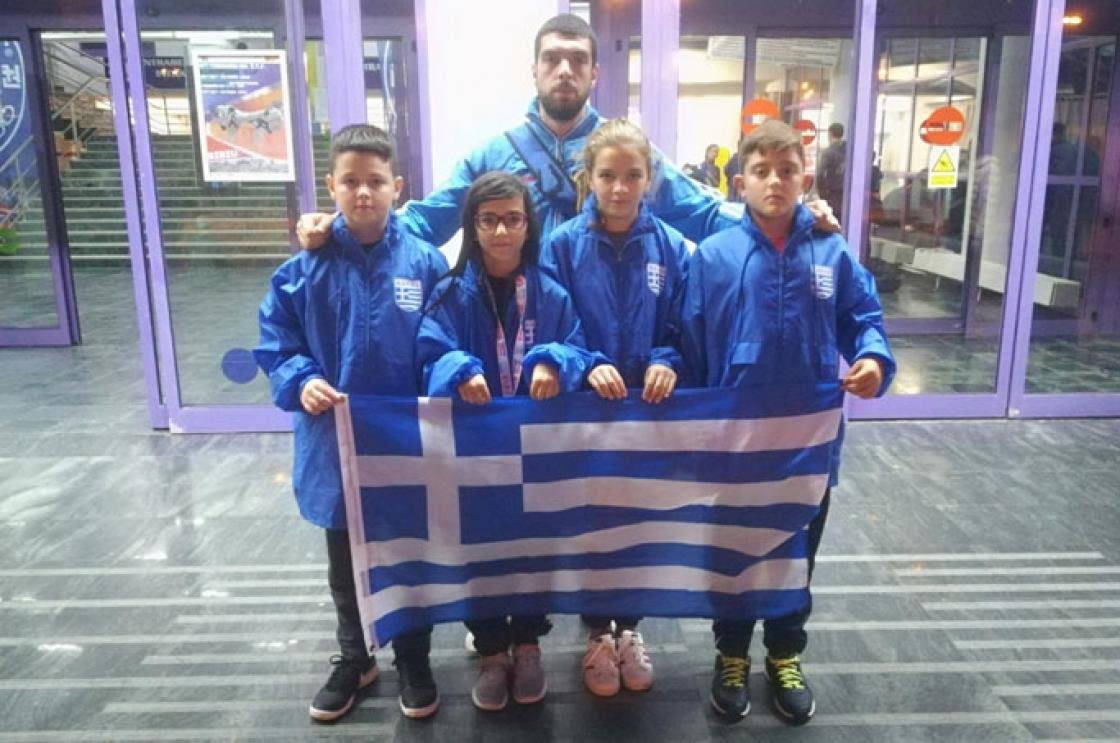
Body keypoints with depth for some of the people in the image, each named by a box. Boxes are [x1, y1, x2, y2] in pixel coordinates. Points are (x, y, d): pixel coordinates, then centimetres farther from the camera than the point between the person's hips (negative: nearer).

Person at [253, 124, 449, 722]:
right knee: (345, 564, 20)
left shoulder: (426, 262, -8)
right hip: (336, 443, 2)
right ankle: (354, 659, 43)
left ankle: (413, 662, 39)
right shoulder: (305, 266, -5)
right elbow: (275, 343, -1)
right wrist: (301, 381, -18)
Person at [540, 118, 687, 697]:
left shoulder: (670, 246, -3)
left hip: (650, 411, 2)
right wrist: (585, 366, -25)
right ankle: (597, 634, 31)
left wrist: (666, 363, -20)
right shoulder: (563, 245, -7)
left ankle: (629, 629, 35)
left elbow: (682, 327, -1)